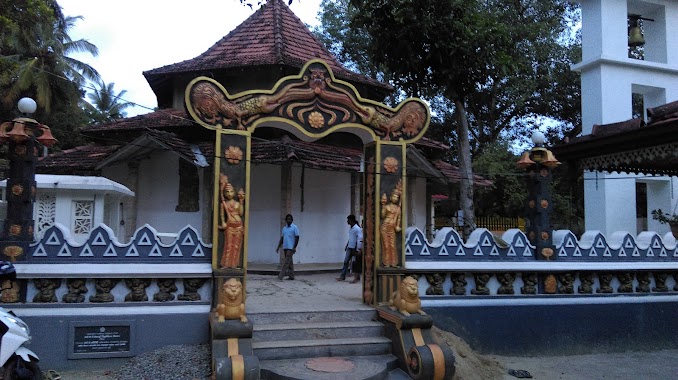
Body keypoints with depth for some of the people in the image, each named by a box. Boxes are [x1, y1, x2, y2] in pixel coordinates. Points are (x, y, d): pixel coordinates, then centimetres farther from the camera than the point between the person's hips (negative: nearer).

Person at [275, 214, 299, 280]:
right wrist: (278, 247, 12)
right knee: (290, 262, 9)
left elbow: (297, 238, -8)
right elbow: (282, 238, 17)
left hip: (291, 247, -7)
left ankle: (281, 276, -13)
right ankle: (291, 276, 13)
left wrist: (295, 247, -14)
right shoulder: (284, 228, 14)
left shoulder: (294, 227, -4)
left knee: (287, 261, -10)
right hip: (285, 247, 7)